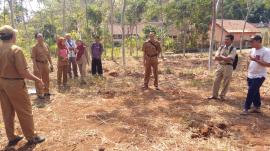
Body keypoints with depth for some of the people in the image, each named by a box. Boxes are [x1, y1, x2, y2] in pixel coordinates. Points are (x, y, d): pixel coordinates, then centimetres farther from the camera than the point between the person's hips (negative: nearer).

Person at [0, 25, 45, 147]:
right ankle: (31, 137, 19)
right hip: (14, 83, -7)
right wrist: (37, 79, -10)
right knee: (24, 112, 6)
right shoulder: (16, 49, -19)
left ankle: (11, 138, 30)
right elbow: (23, 72, -22)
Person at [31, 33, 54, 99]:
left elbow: (48, 55, 13)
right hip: (38, 64, -6)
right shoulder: (35, 47, -11)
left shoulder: (46, 45, 7)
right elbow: (33, 57, -14)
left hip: (45, 64, 6)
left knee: (46, 79, 15)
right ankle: (39, 94, 11)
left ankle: (46, 92, 30)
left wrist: (51, 64, 10)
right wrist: (35, 67, -22)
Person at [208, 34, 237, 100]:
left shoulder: (233, 49, -6)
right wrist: (224, 58, -14)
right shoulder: (221, 47, 7)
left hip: (228, 67, -4)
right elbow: (216, 57, -1)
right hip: (220, 66, 4)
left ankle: (222, 96, 22)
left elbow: (228, 59, -19)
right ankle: (214, 95, 19)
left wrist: (220, 56, -9)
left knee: (226, 83, 6)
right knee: (216, 81, 7)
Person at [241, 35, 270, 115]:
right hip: (250, 75, 7)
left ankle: (246, 108, 2)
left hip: (259, 76, -7)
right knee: (255, 92, 15)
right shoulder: (252, 50, 8)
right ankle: (257, 107, 28)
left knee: (251, 91, -8)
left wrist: (256, 60, -27)